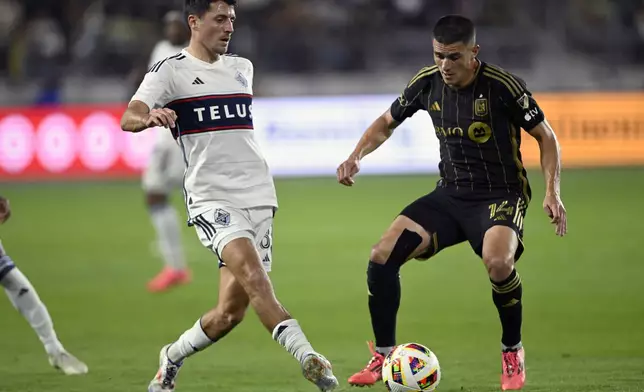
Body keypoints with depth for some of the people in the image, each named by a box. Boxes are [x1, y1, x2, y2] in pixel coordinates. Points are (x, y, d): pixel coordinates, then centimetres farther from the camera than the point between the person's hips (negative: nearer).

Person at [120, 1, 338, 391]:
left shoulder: (242, 68, 17)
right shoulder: (170, 71, -1)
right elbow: (128, 118, -16)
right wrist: (150, 118, -38)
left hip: (257, 196, 5)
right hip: (211, 197, -5)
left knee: (232, 310, 0)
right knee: (252, 273, -29)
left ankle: (172, 358, 25)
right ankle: (307, 356, -36)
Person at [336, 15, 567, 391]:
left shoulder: (503, 85, -17)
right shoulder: (428, 82, -3)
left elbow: (546, 137, -6)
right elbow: (386, 123, 14)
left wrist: (552, 192, -18)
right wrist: (356, 157, -3)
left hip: (501, 194, -5)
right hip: (450, 194, 5)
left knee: (498, 262, -36)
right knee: (382, 255, -12)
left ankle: (513, 352, -8)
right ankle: (384, 357, 6)